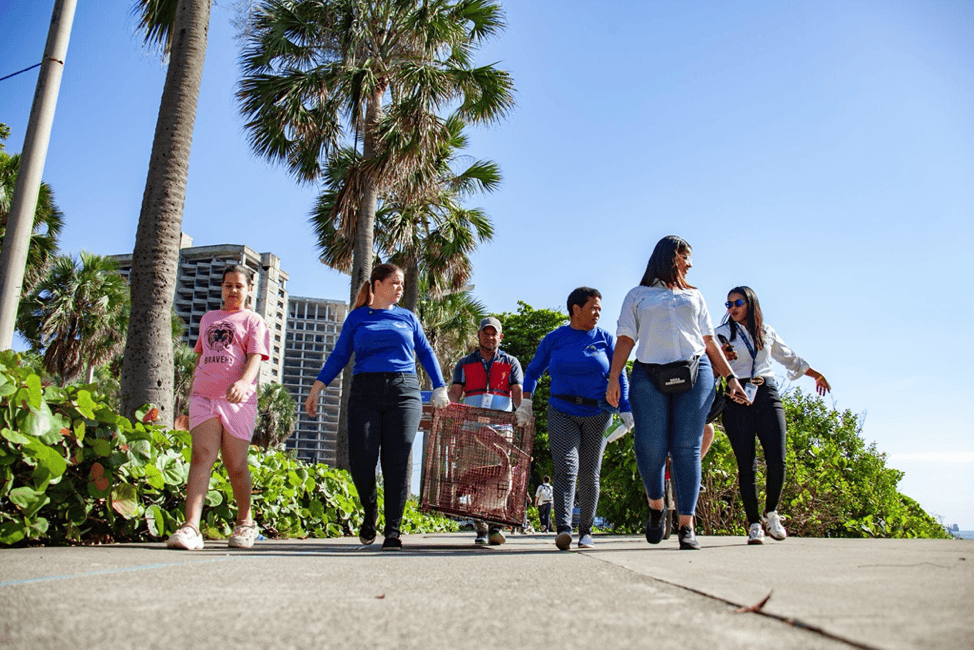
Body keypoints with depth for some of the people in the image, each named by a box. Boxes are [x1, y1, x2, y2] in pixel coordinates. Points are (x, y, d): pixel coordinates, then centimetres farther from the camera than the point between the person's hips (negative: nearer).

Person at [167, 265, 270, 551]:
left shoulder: (253, 321, 8)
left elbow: (255, 358, -7)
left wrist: (244, 381, -26)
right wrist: (193, 388, 23)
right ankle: (191, 527, -23)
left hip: (238, 399, -3)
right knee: (202, 455, -15)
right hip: (204, 396, 3)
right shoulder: (207, 318, 23)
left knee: (236, 464, 0)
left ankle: (245, 522, 20)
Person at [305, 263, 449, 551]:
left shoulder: (408, 318, 17)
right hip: (365, 394, 0)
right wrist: (316, 387, 5)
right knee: (360, 460, -10)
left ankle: (392, 530, 3)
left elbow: (426, 353, 20)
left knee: (397, 463, -5)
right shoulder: (356, 317, 14)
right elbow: (339, 355, 13)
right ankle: (370, 512, 20)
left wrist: (440, 388, 13)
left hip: (403, 392, 1)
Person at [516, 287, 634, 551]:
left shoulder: (605, 339, 6)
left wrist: (625, 409, -6)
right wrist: (526, 400, -1)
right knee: (566, 468, -17)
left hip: (597, 414, 1)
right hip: (562, 413, -1)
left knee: (589, 474, 5)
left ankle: (586, 531, 19)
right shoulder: (554, 339, 5)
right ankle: (562, 529, -27)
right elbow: (533, 371, 14)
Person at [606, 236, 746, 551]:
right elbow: (625, 340, 6)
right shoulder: (638, 295, 15)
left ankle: (687, 525, -1)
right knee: (650, 447, -9)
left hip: (695, 374, 2)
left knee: (687, 448, -4)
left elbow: (709, 342, 21)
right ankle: (656, 507, 17)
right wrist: (613, 379, -7)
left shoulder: (693, 296, 24)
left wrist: (730, 377, 13)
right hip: (649, 376, -2)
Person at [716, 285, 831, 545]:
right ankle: (754, 523, 4)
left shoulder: (766, 331, 17)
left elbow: (789, 357, 31)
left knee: (777, 461, -7)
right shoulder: (723, 333, 9)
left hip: (767, 396, 2)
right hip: (737, 399, -2)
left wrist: (816, 374, 40)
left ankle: (771, 513, 16)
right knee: (746, 465, -5)